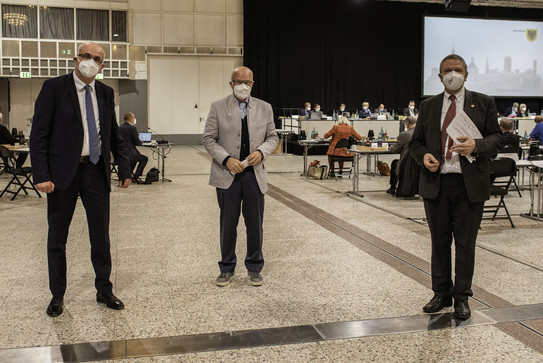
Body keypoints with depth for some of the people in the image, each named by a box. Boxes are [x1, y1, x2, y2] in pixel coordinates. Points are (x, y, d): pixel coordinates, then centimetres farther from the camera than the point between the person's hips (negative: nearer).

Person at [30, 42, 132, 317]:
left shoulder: (105, 93, 8)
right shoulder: (54, 88, -5)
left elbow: (114, 136, 15)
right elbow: (38, 135, -9)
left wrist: (124, 169, 8)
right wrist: (41, 175, -17)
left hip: (97, 171, 3)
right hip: (63, 172, -3)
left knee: (101, 235, 10)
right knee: (57, 237, 9)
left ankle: (104, 290, 25)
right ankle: (57, 295, 23)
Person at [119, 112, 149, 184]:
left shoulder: (119, 128, 10)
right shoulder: (132, 128, -13)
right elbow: (137, 142, -12)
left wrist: (138, 141, 22)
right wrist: (141, 141, 11)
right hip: (128, 154, -8)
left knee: (135, 156, 36)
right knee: (145, 159, 14)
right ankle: (136, 177, 7)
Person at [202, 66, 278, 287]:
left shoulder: (264, 108, 7)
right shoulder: (218, 107, 0)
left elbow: (272, 137, 10)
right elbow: (209, 139, -1)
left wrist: (261, 152, -11)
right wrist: (226, 159, -15)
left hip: (255, 174, 2)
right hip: (227, 174, -1)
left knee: (255, 224, 9)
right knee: (228, 224, 8)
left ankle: (254, 268, 24)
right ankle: (227, 268, 22)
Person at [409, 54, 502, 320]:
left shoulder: (483, 103, 5)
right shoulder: (428, 106, 11)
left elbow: (496, 138, 2)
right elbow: (416, 141, 13)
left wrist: (477, 146, -19)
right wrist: (423, 156, -8)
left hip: (469, 184, -2)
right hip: (436, 182, 2)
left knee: (465, 243, 5)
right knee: (439, 242, 10)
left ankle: (462, 297, 17)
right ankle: (441, 293, 23)